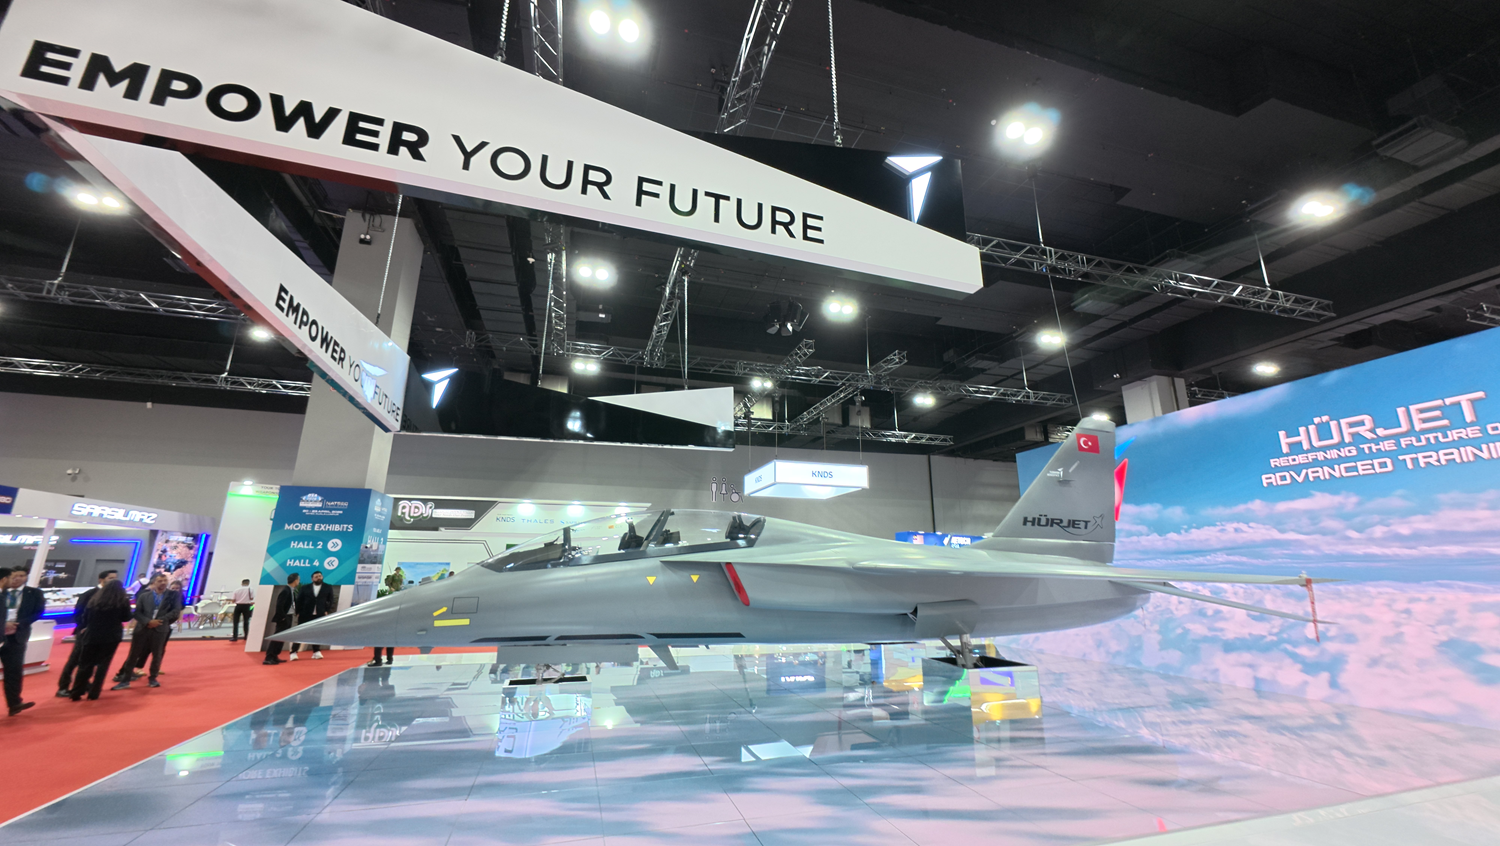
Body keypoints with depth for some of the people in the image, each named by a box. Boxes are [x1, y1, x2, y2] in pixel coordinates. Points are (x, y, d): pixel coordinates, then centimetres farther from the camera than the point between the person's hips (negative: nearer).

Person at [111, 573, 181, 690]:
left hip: (160, 629, -1)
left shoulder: (173, 595, 3)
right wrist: (148, 622, -14)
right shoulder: (144, 596, 7)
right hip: (142, 628, 1)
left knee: (157, 655, 6)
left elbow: (176, 611, -4)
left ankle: (153, 678, 21)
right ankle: (125, 680, 16)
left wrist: (160, 621, -11)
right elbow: (137, 612, 2)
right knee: (133, 654, 5)